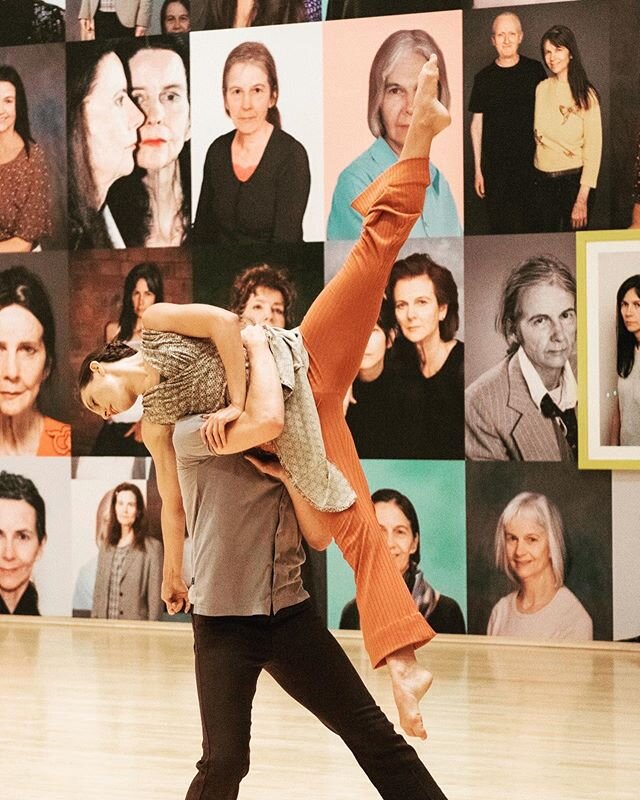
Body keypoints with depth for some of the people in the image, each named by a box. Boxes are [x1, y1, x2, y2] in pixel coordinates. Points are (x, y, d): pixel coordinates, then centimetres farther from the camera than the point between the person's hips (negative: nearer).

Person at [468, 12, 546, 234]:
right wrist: (478, 169, 5)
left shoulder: (535, 71, 4)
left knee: (528, 225, 0)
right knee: (499, 226, 0)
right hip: (495, 165, 0)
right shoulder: (484, 78, 5)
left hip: (529, 163, 0)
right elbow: (477, 124, 8)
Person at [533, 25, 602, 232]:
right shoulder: (541, 88, 4)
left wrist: (582, 199, -15)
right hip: (543, 181, 4)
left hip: (574, 180, -4)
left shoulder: (586, 94, -9)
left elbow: (593, 147, -11)